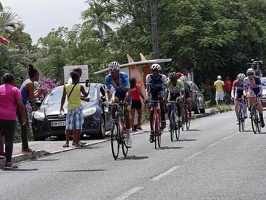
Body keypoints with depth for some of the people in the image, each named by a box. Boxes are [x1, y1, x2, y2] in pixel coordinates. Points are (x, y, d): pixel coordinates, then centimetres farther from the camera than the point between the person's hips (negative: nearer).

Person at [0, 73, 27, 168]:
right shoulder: (15, 90, -1)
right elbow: (20, 105, -9)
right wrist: (24, 117, 0)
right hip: (10, 118, -3)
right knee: (9, 140, -1)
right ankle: (8, 162, -4)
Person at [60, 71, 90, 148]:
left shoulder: (66, 87, -1)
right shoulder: (80, 87, -6)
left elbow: (63, 98, 3)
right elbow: (86, 95, 8)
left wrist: (61, 107, 15)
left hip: (70, 108, 3)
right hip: (78, 107, -3)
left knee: (68, 126, 9)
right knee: (78, 125, 1)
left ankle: (67, 142, 6)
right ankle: (77, 142, -1)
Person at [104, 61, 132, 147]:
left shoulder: (124, 76, -33)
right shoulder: (108, 78, -24)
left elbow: (128, 90, -39)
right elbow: (107, 91, -26)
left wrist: (125, 100, -54)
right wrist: (107, 100, -46)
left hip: (126, 93, -2)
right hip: (117, 92, 2)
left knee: (126, 113, -10)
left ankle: (128, 136, -1)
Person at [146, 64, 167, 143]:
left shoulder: (163, 77, -20)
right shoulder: (149, 77, -19)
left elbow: (164, 88, -26)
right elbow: (147, 88, -24)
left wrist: (163, 96, -41)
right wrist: (148, 97, -38)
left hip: (160, 91, -1)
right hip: (152, 93, 1)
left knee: (161, 97, -36)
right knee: (151, 111, -11)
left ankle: (163, 120, -29)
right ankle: (152, 131, -5)